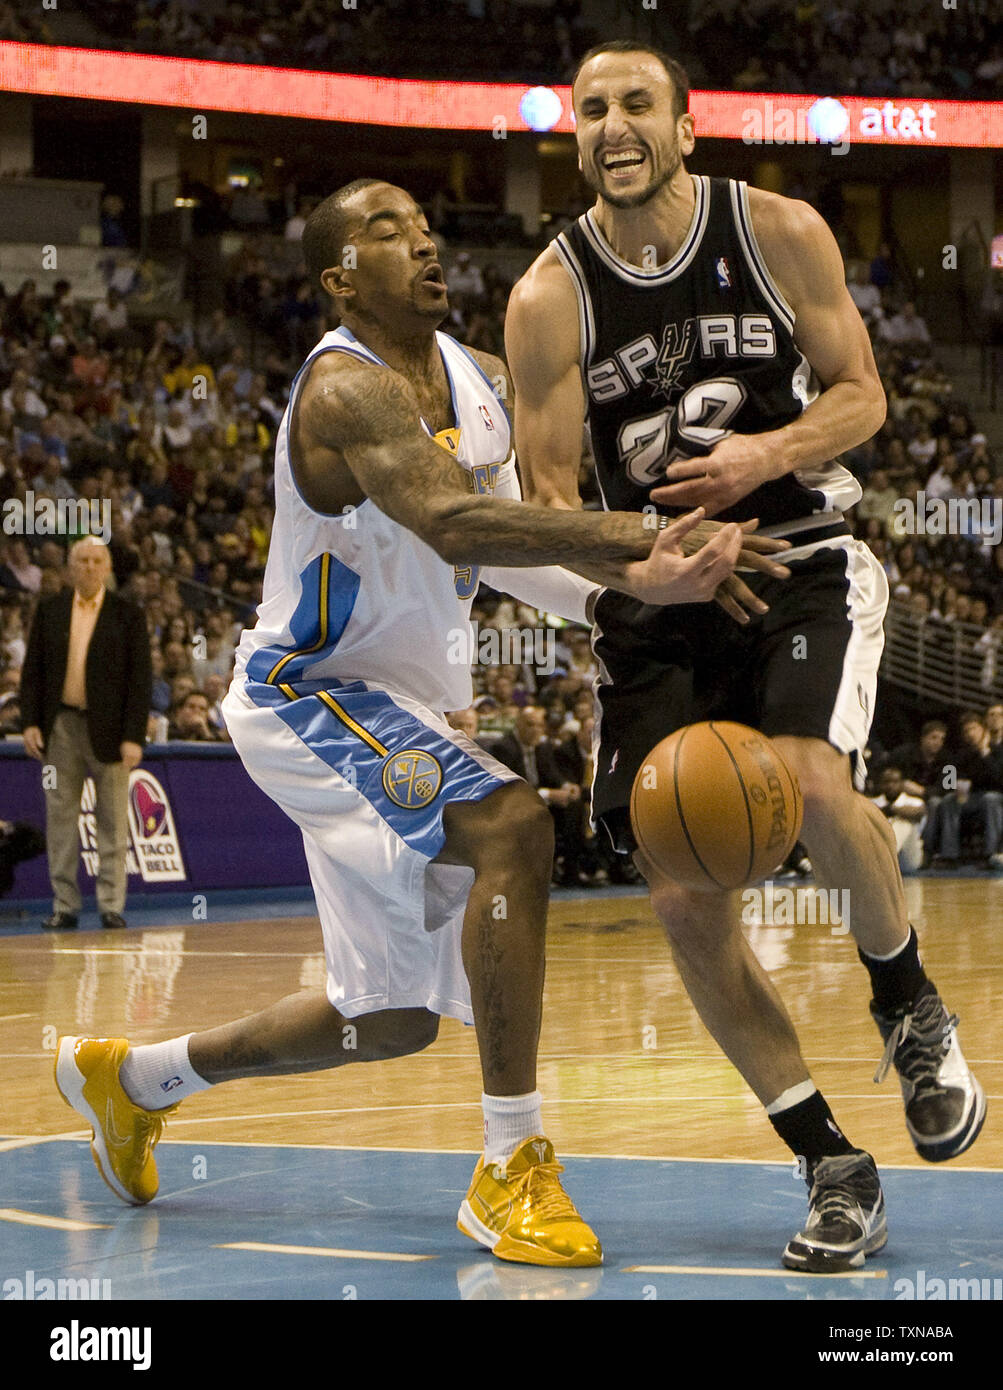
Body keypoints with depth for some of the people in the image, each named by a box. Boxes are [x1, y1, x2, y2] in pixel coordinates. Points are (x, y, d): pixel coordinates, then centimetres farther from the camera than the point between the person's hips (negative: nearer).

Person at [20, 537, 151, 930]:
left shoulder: (128, 616, 2)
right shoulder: (49, 611, 8)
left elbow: (140, 680, -2)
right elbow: (32, 671, 9)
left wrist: (134, 736, -9)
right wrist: (30, 722, -2)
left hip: (109, 729, -2)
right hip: (60, 726, 2)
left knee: (112, 821, 0)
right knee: (61, 818, 3)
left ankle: (111, 905, 6)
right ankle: (64, 904, 9)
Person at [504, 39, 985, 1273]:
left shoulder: (781, 234, -5)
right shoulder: (550, 299, -5)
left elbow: (860, 395, 2)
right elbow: (546, 499, -6)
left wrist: (767, 455, -18)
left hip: (802, 562, -2)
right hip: (656, 595, 2)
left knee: (810, 779, -31)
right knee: (683, 903, -8)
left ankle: (908, 1004, 0)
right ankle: (834, 1172, 5)